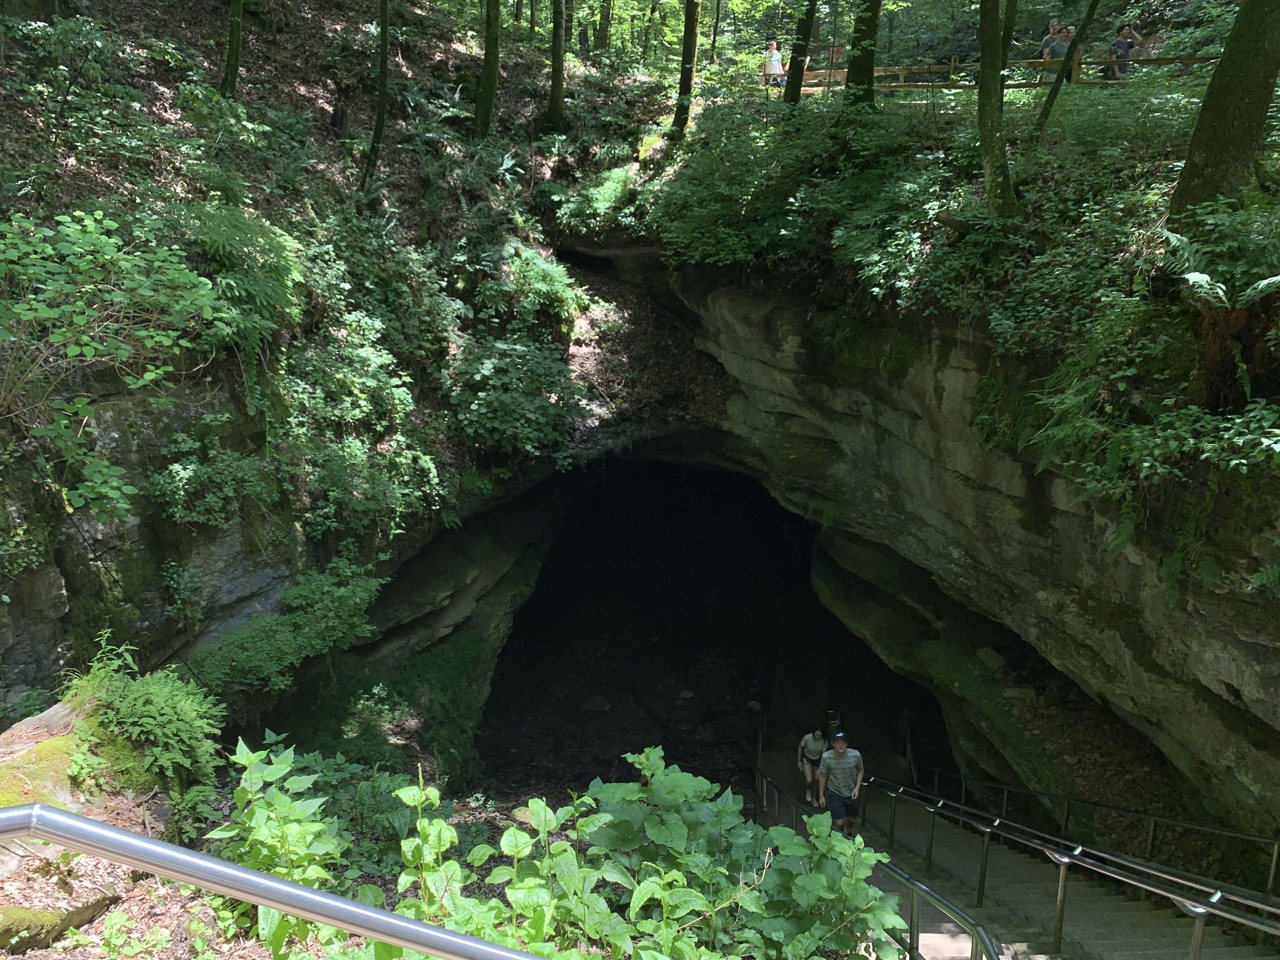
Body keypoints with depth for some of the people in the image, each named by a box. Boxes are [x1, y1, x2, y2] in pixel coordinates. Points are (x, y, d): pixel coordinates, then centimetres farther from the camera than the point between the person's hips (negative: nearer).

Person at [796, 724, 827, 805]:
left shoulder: (824, 740, -26)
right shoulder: (807, 738, -30)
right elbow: (800, 747, -12)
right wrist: (798, 761, -7)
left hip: (818, 760, 2)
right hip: (807, 759, -2)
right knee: (809, 780, -17)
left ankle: (813, 798, 36)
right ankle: (808, 791, 17)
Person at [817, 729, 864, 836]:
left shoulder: (856, 755, -23)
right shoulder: (826, 757, -24)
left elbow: (860, 771, -2)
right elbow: (822, 776, -9)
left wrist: (857, 787, -14)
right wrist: (821, 795, -2)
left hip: (851, 792, 2)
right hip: (835, 793, -2)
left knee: (851, 819, 20)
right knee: (839, 823, -7)